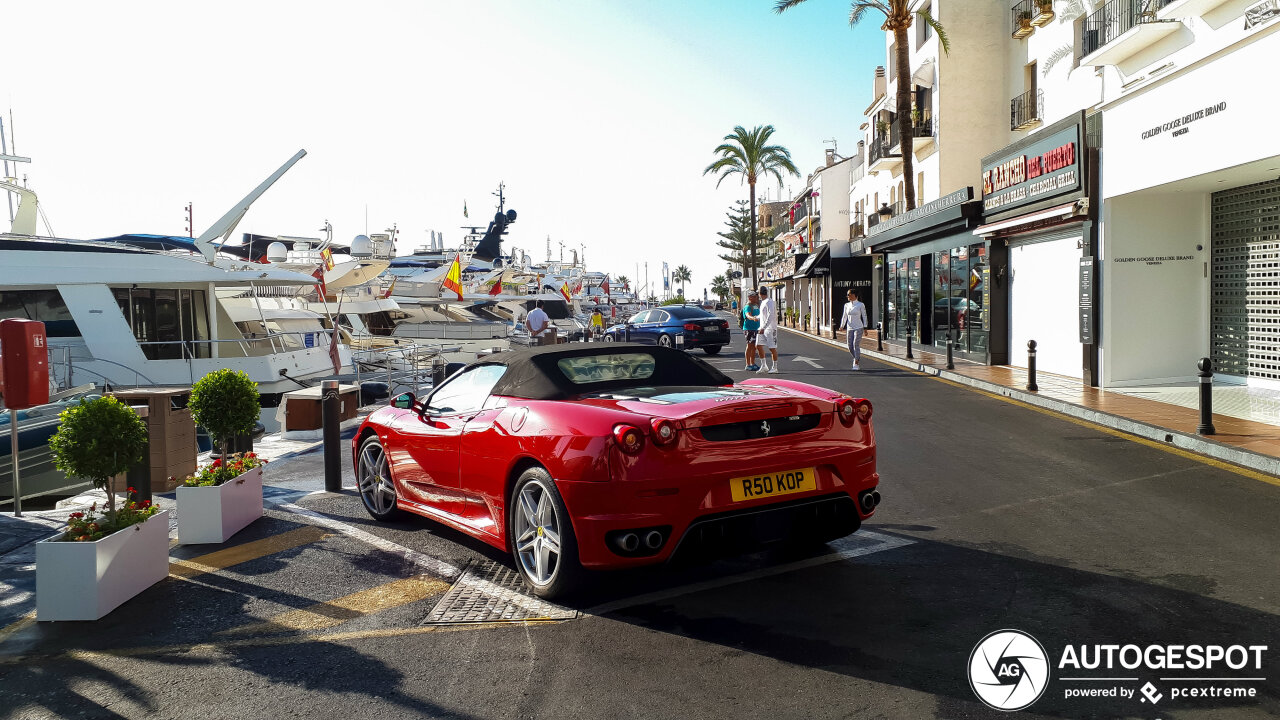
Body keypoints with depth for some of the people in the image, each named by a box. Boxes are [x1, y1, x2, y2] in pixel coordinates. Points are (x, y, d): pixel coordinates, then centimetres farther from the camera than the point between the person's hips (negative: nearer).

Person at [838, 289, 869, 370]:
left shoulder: (860, 305, -5)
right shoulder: (847, 305, 7)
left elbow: (864, 316, 1)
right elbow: (844, 316, 9)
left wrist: (865, 328, -2)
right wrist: (842, 326, -5)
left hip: (858, 328, -5)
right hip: (850, 328, 5)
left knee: (856, 345, -15)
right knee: (850, 347, 4)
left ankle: (856, 364, -12)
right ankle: (857, 357, 34)